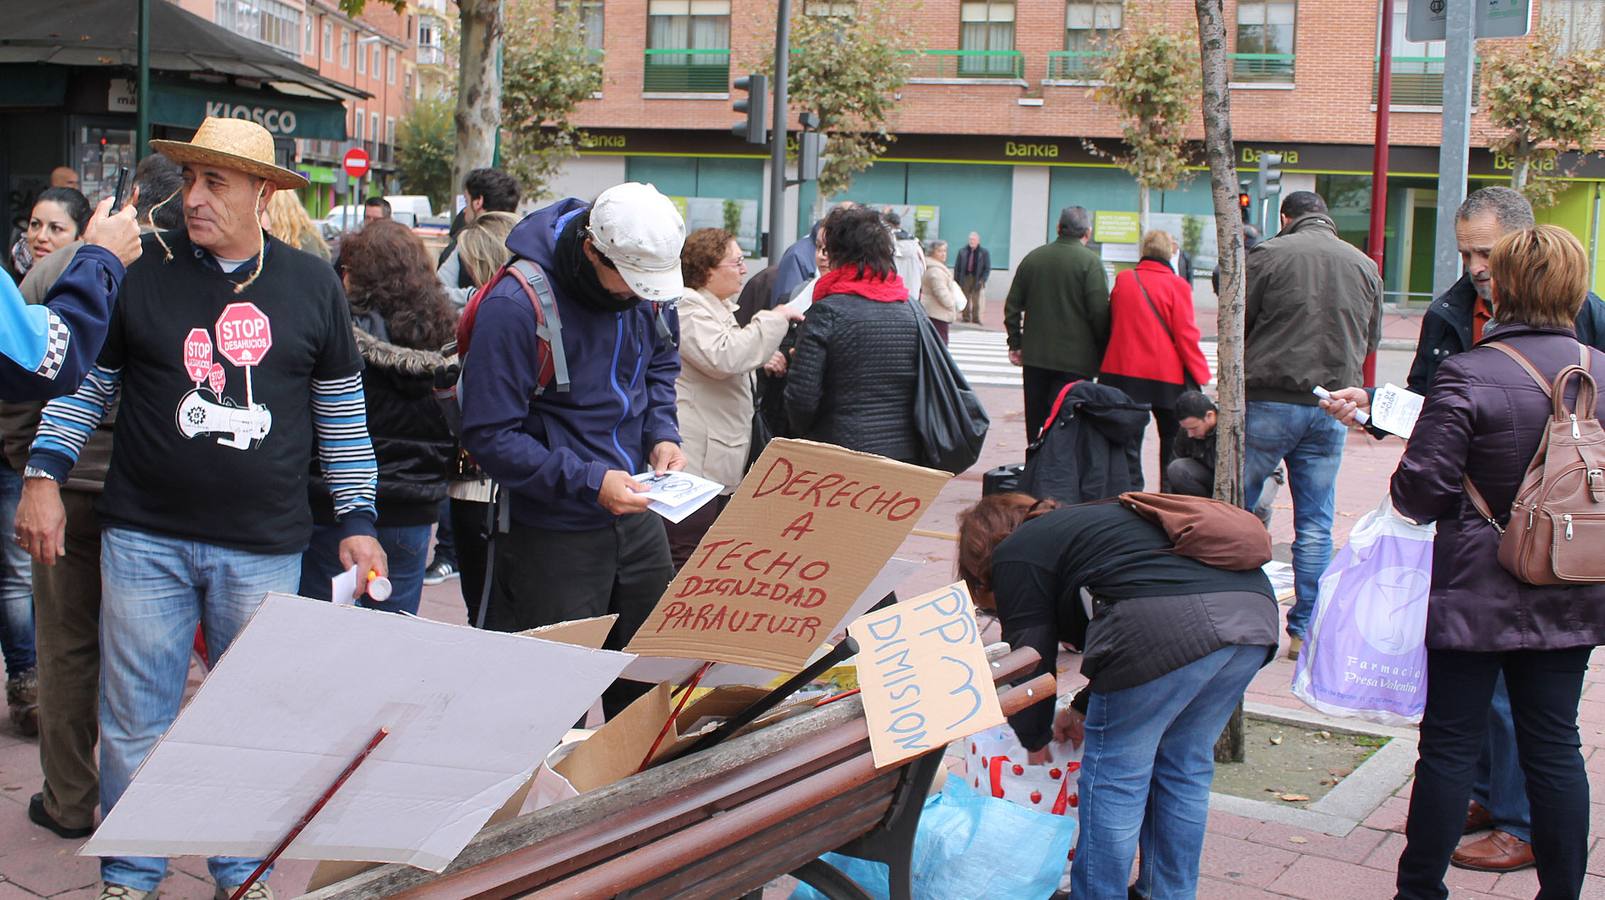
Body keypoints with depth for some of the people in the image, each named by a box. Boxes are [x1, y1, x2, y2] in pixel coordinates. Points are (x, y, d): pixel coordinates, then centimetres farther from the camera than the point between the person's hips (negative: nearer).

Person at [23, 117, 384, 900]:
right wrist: (44, 475, -2)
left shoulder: (311, 285, 4)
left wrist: (357, 521, 9)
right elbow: (82, 380, 9)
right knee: (135, 720, 6)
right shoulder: (142, 270, 0)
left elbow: (342, 413, 10)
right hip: (146, 537, 0)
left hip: (264, 548, 1)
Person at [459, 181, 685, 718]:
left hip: (635, 514, 6)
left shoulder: (646, 290, 0)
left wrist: (661, 433, 0)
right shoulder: (514, 306, -21)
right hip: (553, 536, -6)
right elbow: (490, 437, -19)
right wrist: (589, 482, -25)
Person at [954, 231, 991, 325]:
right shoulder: (962, 251, 6)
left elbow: (987, 268, 2)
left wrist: (982, 280, -8)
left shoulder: (984, 252, 1)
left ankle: (976, 319, 7)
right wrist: (956, 279, 1)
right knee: (965, 299, 4)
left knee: (976, 300, 1)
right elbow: (957, 266, 8)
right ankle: (966, 318, 11)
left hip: (977, 280, -2)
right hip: (965, 278, 2)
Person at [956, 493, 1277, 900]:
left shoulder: (1016, 556, 12)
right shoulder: (1080, 522, 36)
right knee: (1184, 770, 21)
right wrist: (1084, 707, 40)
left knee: (1114, 776, 5)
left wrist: (1034, 740, 24)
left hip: (1169, 626, -9)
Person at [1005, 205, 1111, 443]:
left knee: (1035, 419, 12)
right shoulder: (1090, 261, -9)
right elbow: (1100, 312, -14)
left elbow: (1012, 306, 10)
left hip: (1035, 355, 5)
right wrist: (1104, 353, -3)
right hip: (1075, 359, -5)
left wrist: (1015, 344, 18)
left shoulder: (1033, 258, 7)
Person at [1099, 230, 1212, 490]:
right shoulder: (1176, 285, -10)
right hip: (1166, 376, -3)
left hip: (1122, 372, 3)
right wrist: (1200, 374, -2)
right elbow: (1186, 335, -10)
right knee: (1172, 439, 10)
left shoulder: (1123, 280, 1)